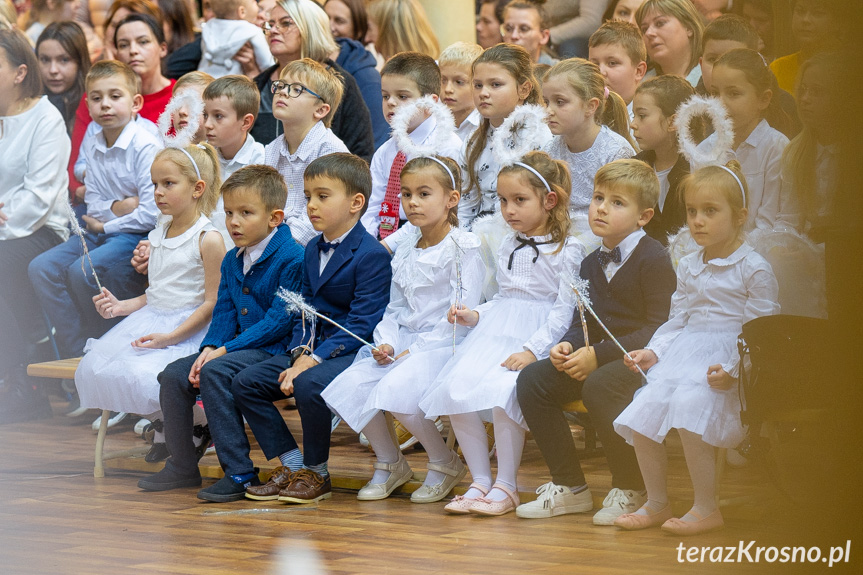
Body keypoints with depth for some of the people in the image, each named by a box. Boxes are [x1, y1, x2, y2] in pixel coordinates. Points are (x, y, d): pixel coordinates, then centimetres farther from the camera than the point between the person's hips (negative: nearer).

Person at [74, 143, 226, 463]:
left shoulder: (208, 239, -10)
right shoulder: (158, 235, 15)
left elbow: (212, 303, -13)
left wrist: (170, 337, -21)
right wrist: (123, 306, 6)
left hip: (188, 329, -8)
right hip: (149, 318, 8)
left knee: (140, 375, -31)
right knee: (93, 366, -11)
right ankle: (161, 425, 6)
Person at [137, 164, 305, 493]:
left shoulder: (292, 259, -14)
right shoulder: (232, 261, 13)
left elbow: (279, 321, -19)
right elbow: (224, 314, 15)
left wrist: (225, 350, -20)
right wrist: (209, 349, -7)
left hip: (275, 349, -9)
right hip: (241, 347, 9)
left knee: (215, 373, -30)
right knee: (174, 374, -5)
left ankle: (239, 472, -28)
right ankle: (182, 467, 7)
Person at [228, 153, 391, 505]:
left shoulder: (371, 255, -13)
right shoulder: (313, 251, 15)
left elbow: (361, 324, -18)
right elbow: (304, 313, 15)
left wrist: (314, 359, -24)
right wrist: (300, 351, -5)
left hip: (353, 352, -9)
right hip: (313, 351, 9)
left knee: (309, 384, -35)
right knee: (245, 383, -3)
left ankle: (317, 474, -14)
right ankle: (294, 467, 0)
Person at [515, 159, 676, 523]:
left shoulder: (653, 259, -12)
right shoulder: (593, 263, 15)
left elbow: (658, 328, -19)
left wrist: (598, 355, -22)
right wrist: (568, 346, -6)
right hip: (597, 358, 8)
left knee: (598, 386, -36)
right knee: (532, 380, -7)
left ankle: (630, 490, -18)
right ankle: (569, 486, -1)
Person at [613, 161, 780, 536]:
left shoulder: (754, 269, -5)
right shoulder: (688, 268, 17)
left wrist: (733, 369, -21)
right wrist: (653, 351, 6)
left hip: (725, 361, -7)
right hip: (683, 354, 7)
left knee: (688, 411, -31)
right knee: (642, 413, -11)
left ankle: (706, 509, -19)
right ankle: (656, 504, 5)